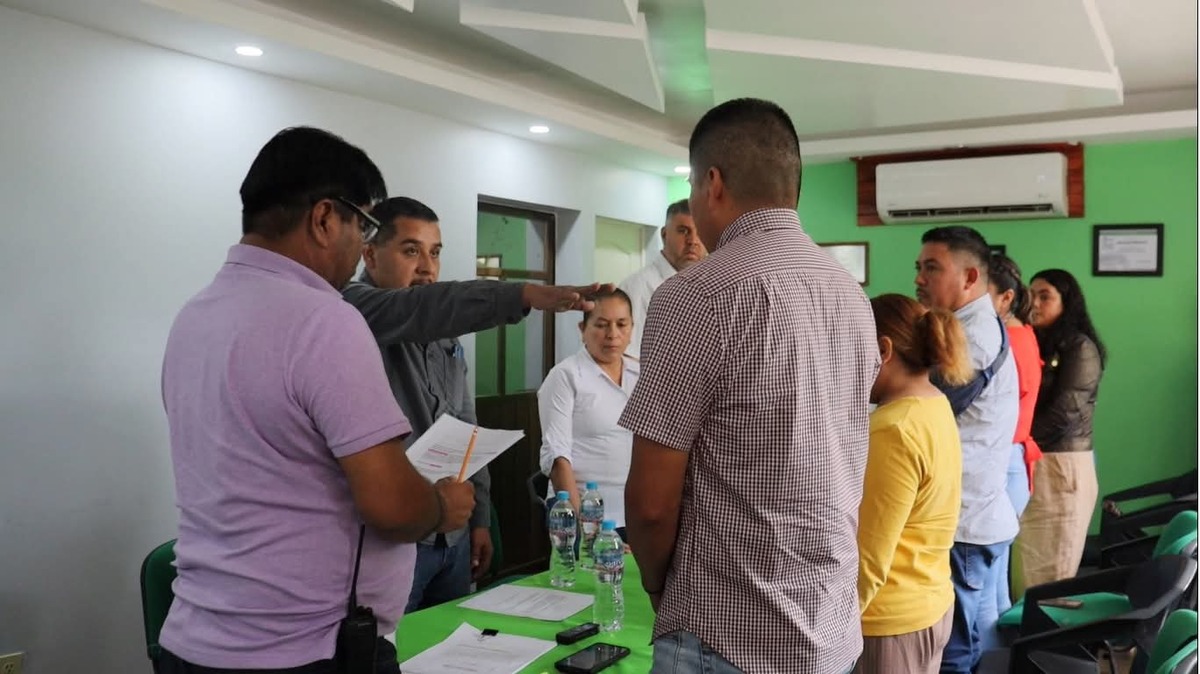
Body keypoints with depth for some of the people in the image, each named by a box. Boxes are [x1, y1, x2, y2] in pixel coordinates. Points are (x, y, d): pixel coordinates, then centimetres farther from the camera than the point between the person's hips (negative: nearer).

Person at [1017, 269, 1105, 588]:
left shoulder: (1080, 348, -6)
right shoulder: (1035, 344, 15)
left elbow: (1063, 414, -14)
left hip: (1063, 467, -6)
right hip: (1028, 465, 6)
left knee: (1051, 577, 1)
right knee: (1026, 572, 9)